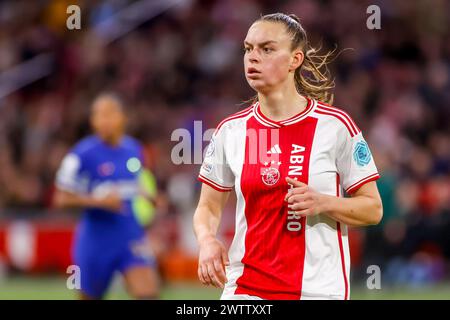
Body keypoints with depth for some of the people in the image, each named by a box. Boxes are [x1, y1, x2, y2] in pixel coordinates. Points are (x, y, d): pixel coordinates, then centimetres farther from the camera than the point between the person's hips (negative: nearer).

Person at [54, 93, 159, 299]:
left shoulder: (134, 149, 6)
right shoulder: (82, 154, -10)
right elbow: (62, 199, -9)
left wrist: (148, 198, 4)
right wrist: (98, 201, -21)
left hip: (132, 238, 3)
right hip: (96, 241, -3)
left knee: (148, 294, -15)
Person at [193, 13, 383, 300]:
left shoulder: (336, 125, -4)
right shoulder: (230, 131, 5)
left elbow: (373, 209, 0)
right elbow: (208, 207, 13)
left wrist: (323, 203, -17)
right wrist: (207, 240, -8)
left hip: (319, 288, -2)